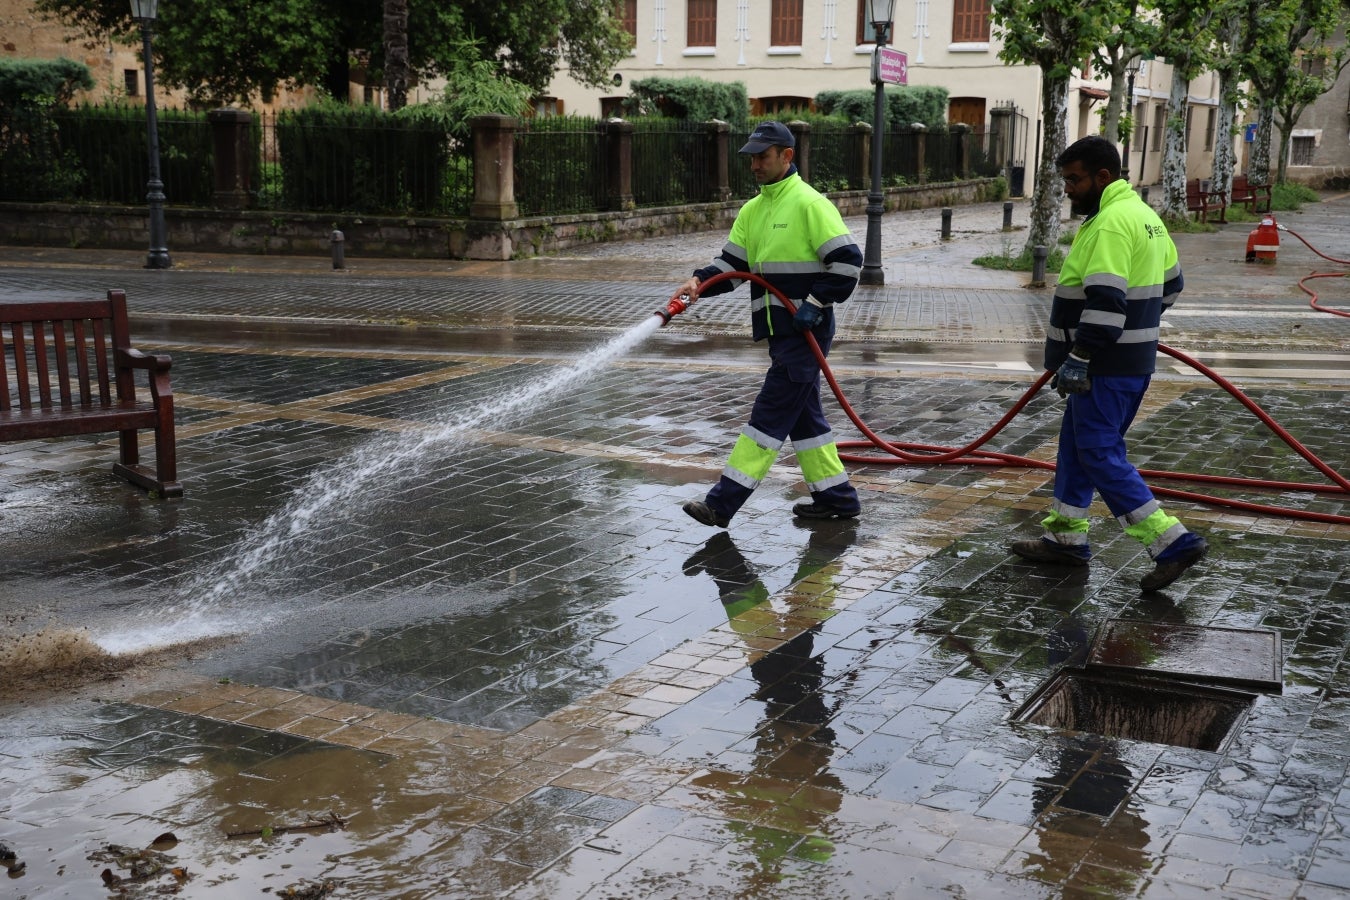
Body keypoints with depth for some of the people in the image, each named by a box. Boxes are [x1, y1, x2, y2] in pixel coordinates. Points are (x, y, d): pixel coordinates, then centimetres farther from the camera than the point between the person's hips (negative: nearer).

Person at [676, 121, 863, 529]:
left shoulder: (810, 204, -12)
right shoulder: (752, 210, 14)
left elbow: (847, 261, -15)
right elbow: (731, 263, 11)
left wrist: (815, 304, -18)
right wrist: (700, 282, -7)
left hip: (805, 332, -9)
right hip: (781, 331, 9)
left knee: (771, 414, -7)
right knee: (803, 413, 14)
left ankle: (725, 500, -7)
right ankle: (835, 495, 24)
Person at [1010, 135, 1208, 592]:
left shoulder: (1110, 224, -19)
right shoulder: (1143, 214, 15)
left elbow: (1105, 302, -26)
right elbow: (1169, 283, 24)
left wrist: (1077, 359, -24)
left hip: (1107, 366, -11)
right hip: (1133, 359, 11)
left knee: (1101, 454, -7)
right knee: (1078, 444, 17)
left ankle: (1171, 541, -8)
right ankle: (1066, 537, 26)